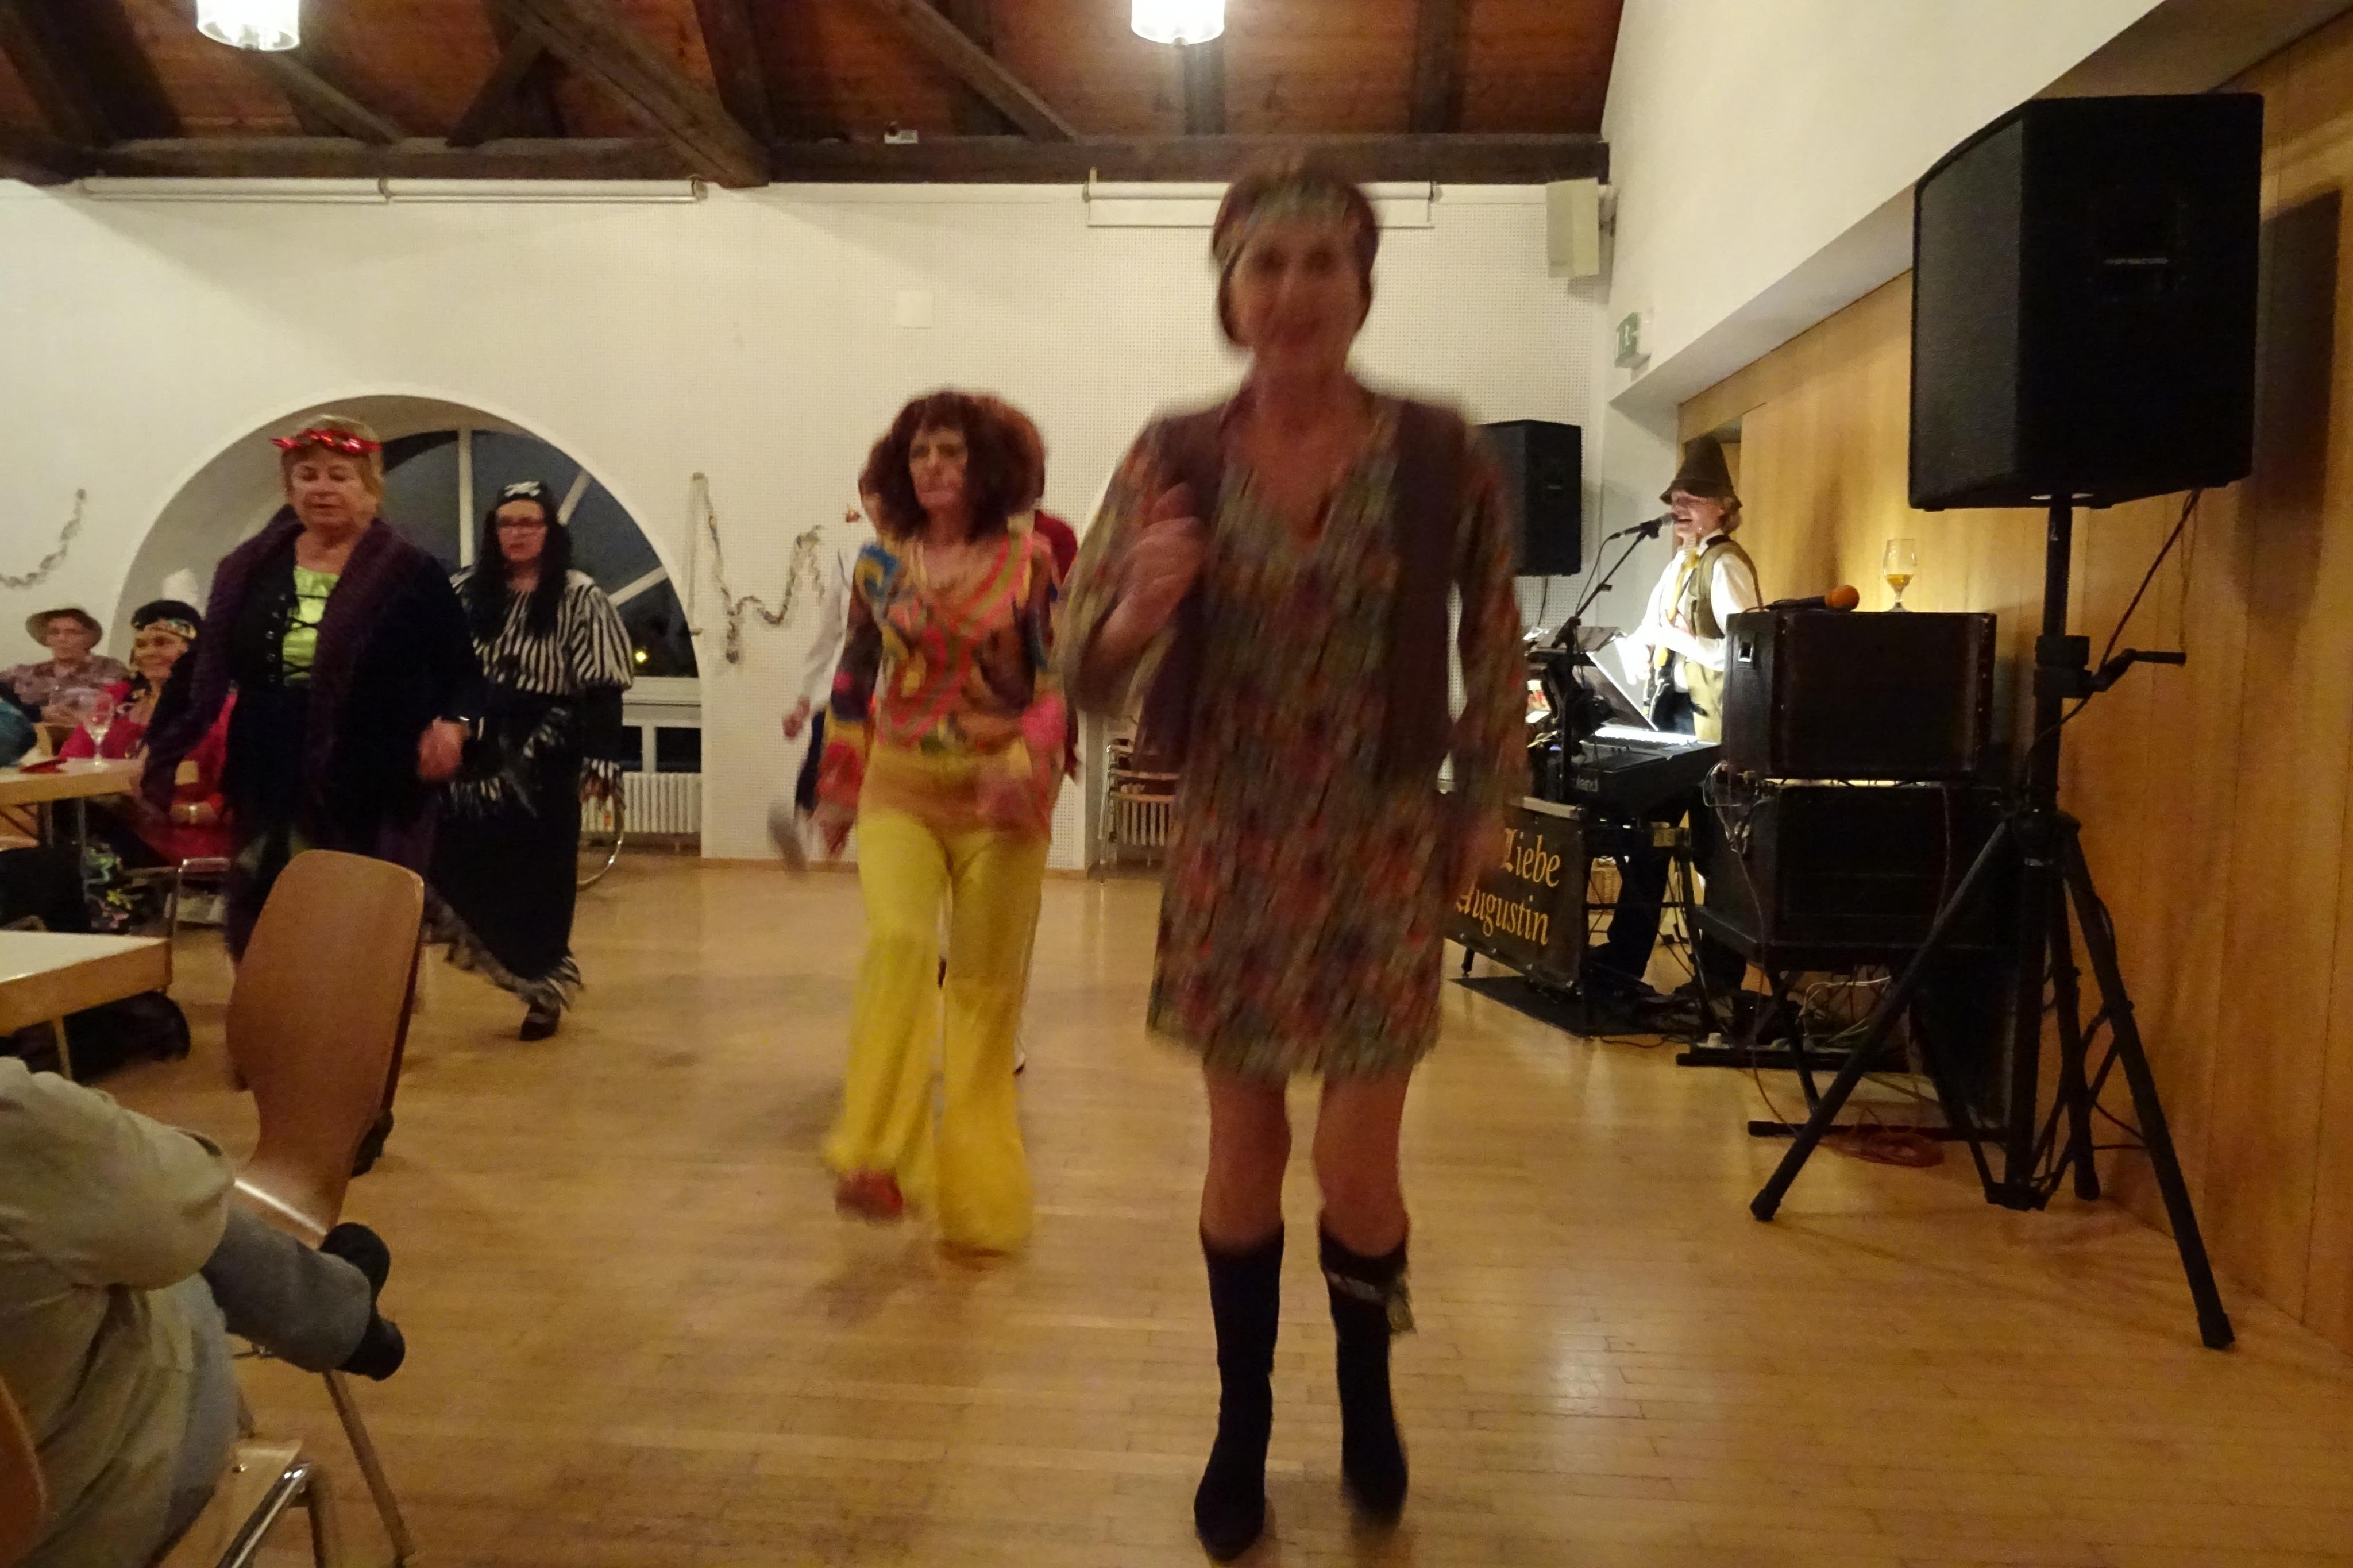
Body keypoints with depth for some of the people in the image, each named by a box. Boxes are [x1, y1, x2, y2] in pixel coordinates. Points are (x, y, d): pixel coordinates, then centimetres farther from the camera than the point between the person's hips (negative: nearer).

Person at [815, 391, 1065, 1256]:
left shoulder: (1028, 558, -3)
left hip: (1001, 795, -1)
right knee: (897, 940, -24)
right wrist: (837, 789, 13)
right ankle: (874, 1160, -18)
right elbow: (853, 681, 13)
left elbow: (1060, 679, -4)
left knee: (987, 986, 3)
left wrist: (1025, 762, -20)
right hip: (899, 787, 2)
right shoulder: (879, 561, 5)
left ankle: (977, 1194, 17)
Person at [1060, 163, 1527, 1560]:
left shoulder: (1442, 455, -7)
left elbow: (1496, 642, 7)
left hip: (1384, 846, -1)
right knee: (1244, 1149, 11)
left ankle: (1368, 1393, 36)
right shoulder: (1172, 458, -6)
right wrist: (1138, 609, -26)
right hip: (1229, 847, 1)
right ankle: (1242, 1426, 33)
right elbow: (1087, 676, -5)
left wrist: (1491, 799, 3)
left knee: (1357, 1166, 4)